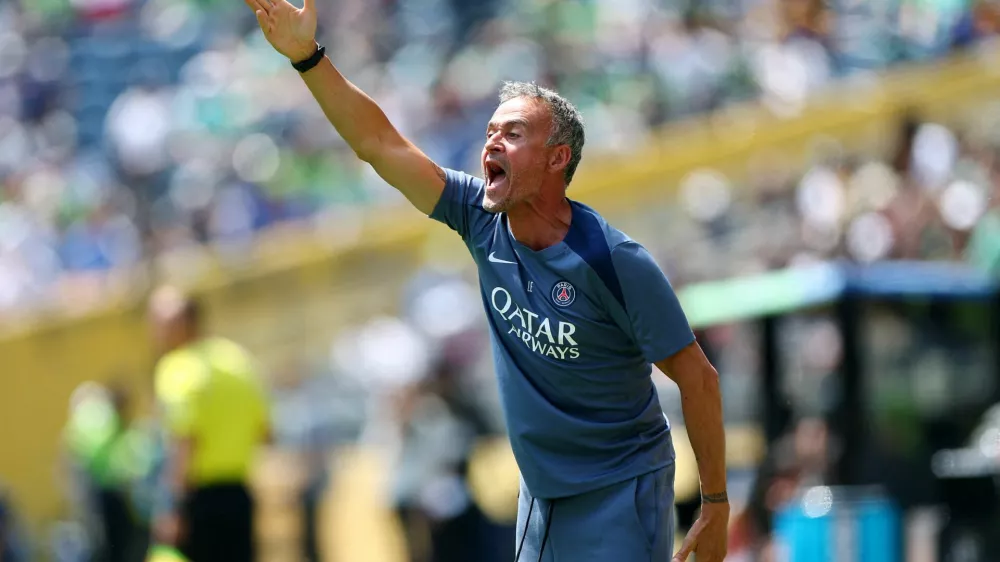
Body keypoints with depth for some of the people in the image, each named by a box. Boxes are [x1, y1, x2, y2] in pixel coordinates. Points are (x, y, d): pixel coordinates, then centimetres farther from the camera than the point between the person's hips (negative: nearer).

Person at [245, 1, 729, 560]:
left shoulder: (615, 261, -19)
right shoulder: (484, 223, -3)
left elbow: (698, 378, -13)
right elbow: (383, 146, -4)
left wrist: (716, 507, -11)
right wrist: (307, 55, -13)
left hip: (620, 494, -6)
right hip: (541, 491, 6)